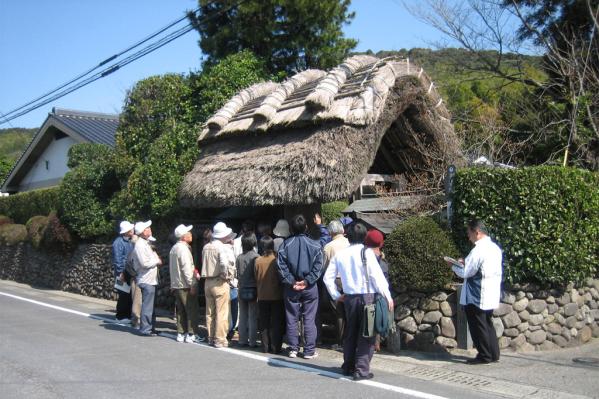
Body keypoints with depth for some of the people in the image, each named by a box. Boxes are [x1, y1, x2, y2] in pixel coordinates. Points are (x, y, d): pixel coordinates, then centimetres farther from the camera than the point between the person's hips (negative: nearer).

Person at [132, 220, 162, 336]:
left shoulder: (145, 243, 15)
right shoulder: (140, 245, -16)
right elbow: (144, 263, -22)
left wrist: (157, 259, 6)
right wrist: (157, 261, -8)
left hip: (151, 279, 10)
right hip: (146, 280, -10)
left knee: (150, 305, 16)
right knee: (147, 306, -5)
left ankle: (150, 327, 24)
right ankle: (145, 329, 1)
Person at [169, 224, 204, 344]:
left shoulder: (174, 248, 14)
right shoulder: (183, 249, -16)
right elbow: (186, 269, -20)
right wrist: (192, 284, -18)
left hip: (176, 284, 9)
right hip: (186, 285, -9)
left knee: (181, 310, 13)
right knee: (192, 310, -4)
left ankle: (181, 334, 16)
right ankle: (191, 335, -3)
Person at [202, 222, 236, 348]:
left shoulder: (205, 247, 8)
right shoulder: (223, 247, -14)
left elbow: (204, 263, 10)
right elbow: (225, 263, -28)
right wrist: (227, 275, -12)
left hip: (208, 282, 7)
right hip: (220, 283, -7)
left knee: (210, 313, 14)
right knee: (221, 313, 0)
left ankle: (211, 338, 21)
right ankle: (220, 339, 1)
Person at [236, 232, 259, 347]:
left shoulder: (239, 258, 0)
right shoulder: (256, 257, -13)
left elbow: (237, 274, 4)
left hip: (242, 289, 4)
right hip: (252, 289, -4)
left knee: (242, 316, 11)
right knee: (253, 317, 2)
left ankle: (242, 340, 15)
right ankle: (252, 341, 3)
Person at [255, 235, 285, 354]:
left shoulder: (257, 261, -4)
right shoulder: (277, 260, -11)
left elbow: (256, 278, 5)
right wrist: (282, 291, 12)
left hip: (262, 296, 2)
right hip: (276, 296, -2)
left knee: (263, 324, 10)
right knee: (276, 323, 4)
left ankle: (265, 347, 12)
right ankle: (275, 347, 4)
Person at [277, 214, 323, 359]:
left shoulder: (285, 245, -3)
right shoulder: (314, 245, -4)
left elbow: (281, 266, -9)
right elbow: (318, 266, -9)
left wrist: (291, 282, -9)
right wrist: (307, 281, -10)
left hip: (291, 287, 1)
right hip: (310, 287, -1)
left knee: (291, 319, 9)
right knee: (309, 319, 4)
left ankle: (293, 349, 13)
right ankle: (309, 351, 6)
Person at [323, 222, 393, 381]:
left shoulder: (340, 254, 6)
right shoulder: (366, 252, -9)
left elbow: (328, 277, 7)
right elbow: (377, 275, -12)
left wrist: (336, 295, 15)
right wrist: (387, 295, -7)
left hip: (349, 298, 5)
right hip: (367, 296, -5)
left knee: (350, 333, 16)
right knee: (366, 335, 1)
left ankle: (348, 367, 24)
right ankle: (361, 370, -2)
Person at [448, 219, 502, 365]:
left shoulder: (478, 250, -20)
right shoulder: (495, 248, 8)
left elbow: (465, 273, -16)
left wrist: (454, 265, 1)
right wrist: (466, 263, 11)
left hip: (477, 297, -9)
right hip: (490, 296, 9)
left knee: (478, 326, 2)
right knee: (487, 324, 17)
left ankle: (484, 356, 7)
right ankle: (493, 354, 22)